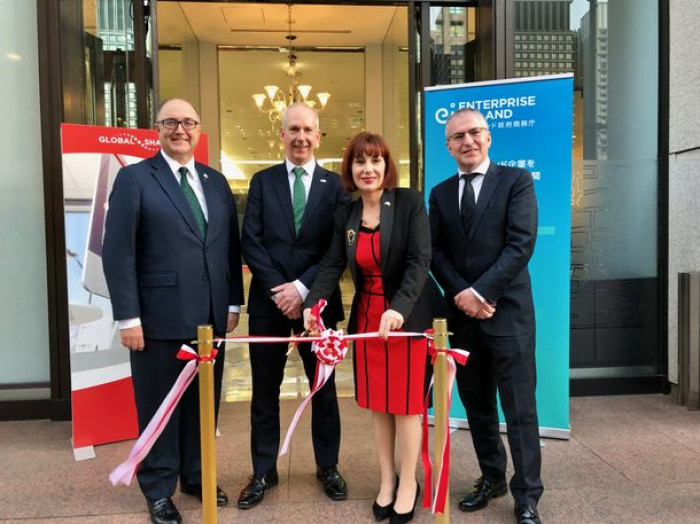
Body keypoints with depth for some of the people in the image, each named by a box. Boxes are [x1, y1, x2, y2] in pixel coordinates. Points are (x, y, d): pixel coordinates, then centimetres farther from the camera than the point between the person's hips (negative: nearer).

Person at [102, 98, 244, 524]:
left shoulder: (216, 181, 12)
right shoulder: (134, 178, -2)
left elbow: (231, 246, 12)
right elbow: (118, 252, -7)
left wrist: (234, 302, 7)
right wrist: (128, 316, -12)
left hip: (211, 315, 5)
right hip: (159, 317, -4)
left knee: (205, 401, 15)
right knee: (160, 405, 10)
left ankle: (196, 476, 35)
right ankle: (159, 490, 29)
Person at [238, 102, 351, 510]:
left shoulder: (335, 185, 3)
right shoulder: (262, 181, 6)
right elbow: (251, 242, -1)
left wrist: (302, 287, -13)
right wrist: (279, 290, -11)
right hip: (269, 300, 1)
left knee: (324, 387, 11)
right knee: (265, 390, 9)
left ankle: (328, 467, 28)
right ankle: (264, 472, 26)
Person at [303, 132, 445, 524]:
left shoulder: (410, 201, -10)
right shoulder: (346, 215, 5)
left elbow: (420, 261, -17)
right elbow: (332, 265, -1)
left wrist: (399, 309, -30)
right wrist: (313, 304, -18)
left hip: (408, 314, -4)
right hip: (368, 316, 5)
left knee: (405, 401, 5)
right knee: (377, 402, 13)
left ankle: (408, 483, 25)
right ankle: (387, 479, 31)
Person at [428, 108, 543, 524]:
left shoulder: (516, 180, -1)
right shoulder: (440, 193, 12)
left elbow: (521, 244, -12)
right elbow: (436, 253, 5)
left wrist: (480, 292, -17)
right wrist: (461, 295, -10)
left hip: (507, 312, -4)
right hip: (462, 315, 5)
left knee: (519, 409, 2)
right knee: (476, 404, 14)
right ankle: (492, 477, 32)